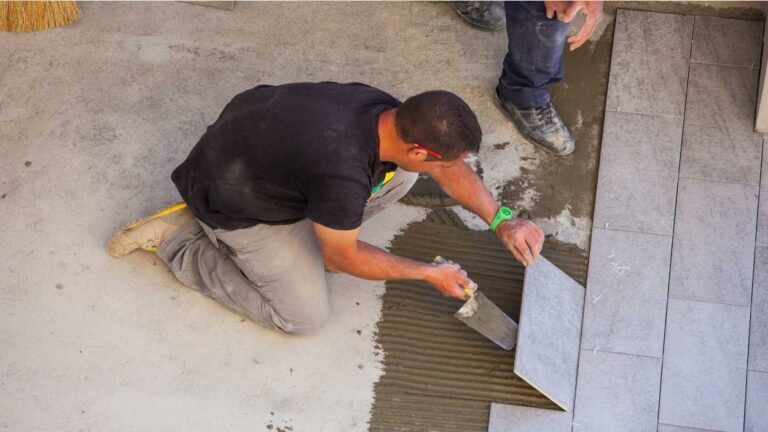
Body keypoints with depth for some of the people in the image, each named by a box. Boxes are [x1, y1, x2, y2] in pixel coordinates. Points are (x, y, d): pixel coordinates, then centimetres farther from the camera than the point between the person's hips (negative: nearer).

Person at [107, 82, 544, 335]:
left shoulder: (391, 112, -17)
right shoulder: (343, 176, -39)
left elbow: (452, 168, 5)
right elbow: (343, 259, -19)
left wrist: (503, 220, 2)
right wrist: (429, 273, -10)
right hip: (234, 203, -7)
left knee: (399, 174, -4)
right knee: (306, 316, -1)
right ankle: (178, 236, 3)